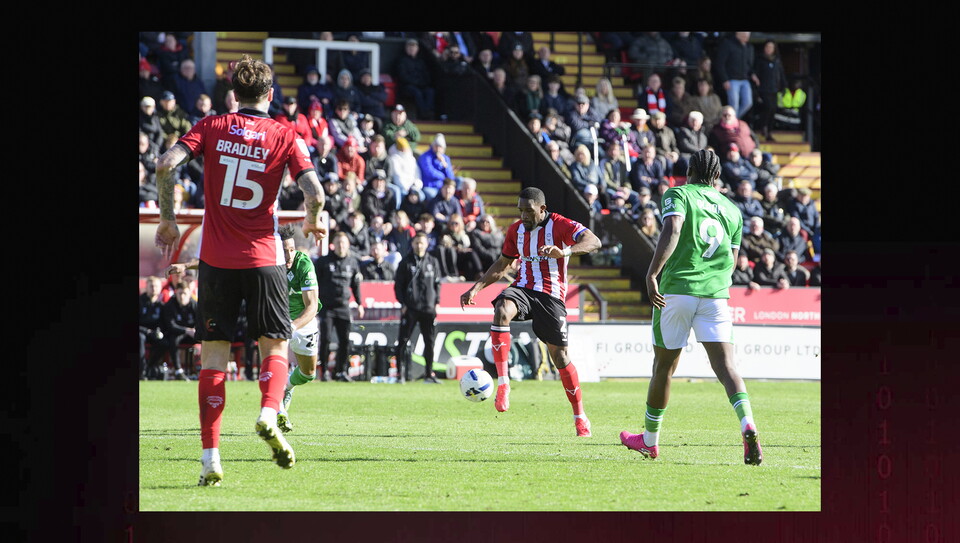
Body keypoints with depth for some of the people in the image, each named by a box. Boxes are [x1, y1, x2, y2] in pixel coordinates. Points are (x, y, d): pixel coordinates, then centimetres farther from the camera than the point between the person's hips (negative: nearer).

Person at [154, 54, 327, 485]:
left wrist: (168, 219, 2)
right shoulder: (284, 137, 0)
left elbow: (166, 164, -11)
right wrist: (313, 223, 13)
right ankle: (269, 413, -16)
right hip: (263, 255, -1)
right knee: (274, 345, 13)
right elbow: (314, 194, -9)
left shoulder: (212, 127, 3)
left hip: (216, 258, 1)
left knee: (213, 354, 4)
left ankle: (211, 458, -2)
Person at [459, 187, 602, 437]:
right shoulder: (516, 230, 10)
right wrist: (476, 288, 13)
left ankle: (580, 415, 13)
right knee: (502, 310, -32)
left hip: (551, 295, -4)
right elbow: (502, 264, 22)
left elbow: (594, 242, -23)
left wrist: (565, 251, -40)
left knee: (559, 355, -3)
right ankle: (503, 384, -32)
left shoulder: (560, 226, -8)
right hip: (523, 289, 4)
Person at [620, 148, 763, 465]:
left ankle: (649, 440, 25)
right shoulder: (731, 210, 17)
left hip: (676, 289, -3)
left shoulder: (678, 195, 2)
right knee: (725, 364, -6)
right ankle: (748, 426, -31)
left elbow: (672, 231, -17)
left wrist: (652, 275, -23)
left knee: (664, 367, 11)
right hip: (716, 294, 3)